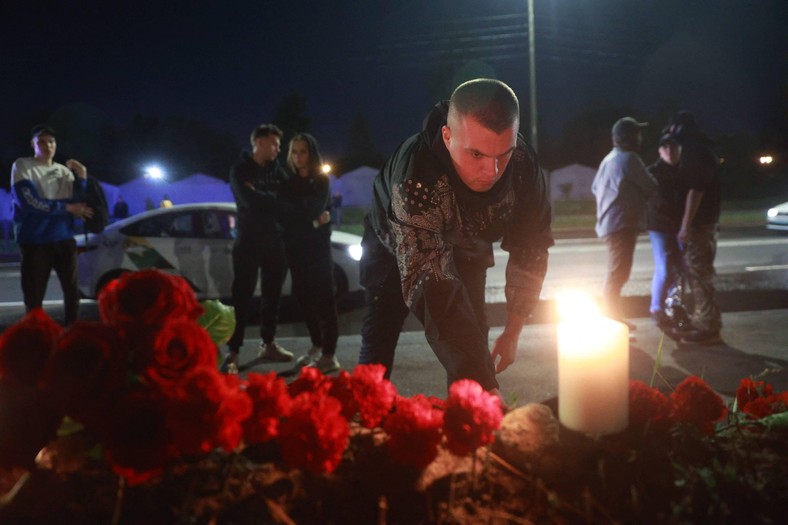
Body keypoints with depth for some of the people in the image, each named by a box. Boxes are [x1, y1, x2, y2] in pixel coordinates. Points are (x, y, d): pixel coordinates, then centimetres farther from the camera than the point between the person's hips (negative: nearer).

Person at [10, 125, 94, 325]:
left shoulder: (65, 171, 11)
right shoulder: (22, 166, -2)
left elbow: (79, 204, 3)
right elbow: (29, 202, -14)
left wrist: (82, 178, -8)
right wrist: (66, 207, -9)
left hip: (64, 238, 4)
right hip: (35, 241, -4)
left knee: (72, 291, 9)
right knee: (34, 296, 2)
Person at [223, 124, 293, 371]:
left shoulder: (276, 169, 13)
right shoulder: (240, 170, -3)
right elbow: (251, 200, -18)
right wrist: (275, 197, -7)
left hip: (275, 241, 5)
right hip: (249, 242, -5)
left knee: (272, 294, 9)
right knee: (242, 296, -5)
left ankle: (268, 344, 20)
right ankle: (233, 351, -3)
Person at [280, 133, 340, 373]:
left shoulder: (321, 180, 0)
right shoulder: (289, 181, 11)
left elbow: (314, 209, -12)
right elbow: (282, 215, 4)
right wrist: (311, 221, -6)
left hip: (317, 245, -5)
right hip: (295, 247, 5)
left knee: (324, 297, -7)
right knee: (304, 296, 7)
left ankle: (329, 355, -9)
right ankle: (317, 346, 20)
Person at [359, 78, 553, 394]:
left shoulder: (523, 165, -28)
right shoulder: (415, 178, -44)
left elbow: (530, 249, -14)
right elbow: (429, 283, -50)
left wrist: (512, 332, -13)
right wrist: (486, 387, -55)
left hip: (465, 250, 4)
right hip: (396, 249, -3)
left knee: (471, 344, -3)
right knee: (379, 342, -1)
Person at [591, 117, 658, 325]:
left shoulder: (610, 158, 17)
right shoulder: (629, 158, -12)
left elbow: (595, 187, 22)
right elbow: (651, 187, -7)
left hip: (609, 223, 10)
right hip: (622, 224, -10)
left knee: (616, 275, 16)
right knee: (617, 276, -8)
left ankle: (614, 320, 24)